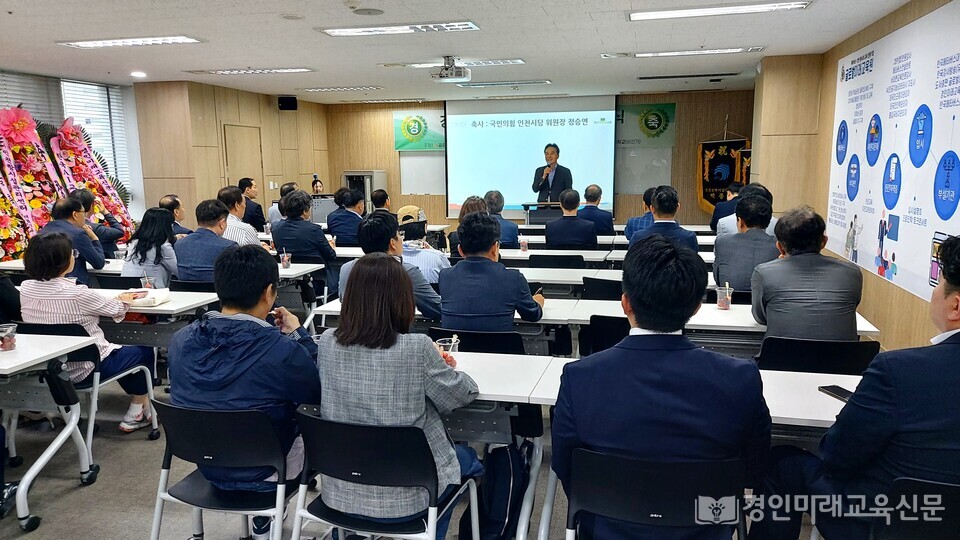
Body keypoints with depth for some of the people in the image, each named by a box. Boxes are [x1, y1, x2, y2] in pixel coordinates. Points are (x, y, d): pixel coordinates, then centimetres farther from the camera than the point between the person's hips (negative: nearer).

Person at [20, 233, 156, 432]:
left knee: (119, 350, 30)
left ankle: (138, 407, 41)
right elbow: (117, 310, -10)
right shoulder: (77, 294, -27)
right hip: (83, 371, -8)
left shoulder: (26, 288, -6)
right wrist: (125, 300, 15)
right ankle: (136, 413, 24)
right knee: (144, 352, 15)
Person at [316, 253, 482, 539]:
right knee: (466, 456, 27)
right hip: (402, 498, -4)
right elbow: (466, 394, -7)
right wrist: (438, 366, 12)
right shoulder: (417, 347, -22)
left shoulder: (327, 342, -9)